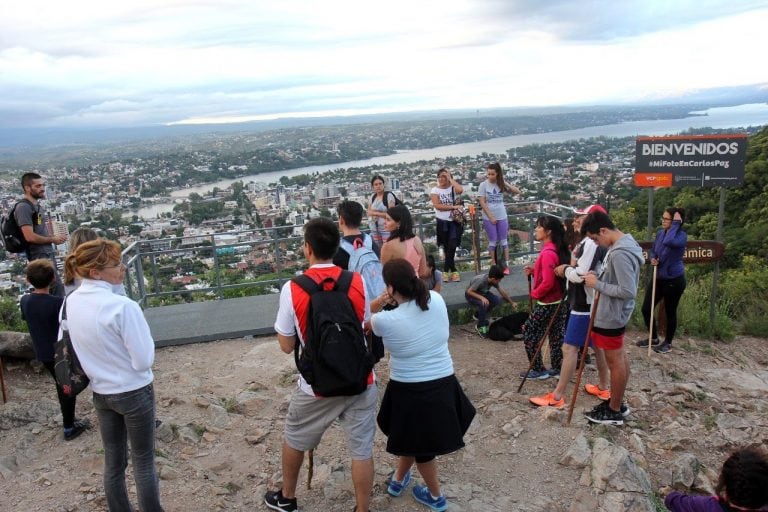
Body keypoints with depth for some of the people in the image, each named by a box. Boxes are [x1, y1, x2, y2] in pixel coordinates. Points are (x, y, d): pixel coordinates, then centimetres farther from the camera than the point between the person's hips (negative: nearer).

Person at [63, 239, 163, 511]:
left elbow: (87, 347, 8)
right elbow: (144, 360, -21)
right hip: (133, 393, -6)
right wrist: (144, 336, -5)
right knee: (143, 461, 10)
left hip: (100, 392, 6)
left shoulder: (72, 302, -4)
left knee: (113, 461, 18)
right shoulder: (122, 306, -26)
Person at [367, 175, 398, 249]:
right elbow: (369, 212, 10)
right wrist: (382, 213, -8)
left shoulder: (389, 195, -9)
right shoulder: (373, 197, 10)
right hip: (374, 229, 6)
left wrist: (376, 213, -10)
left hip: (386, 228, -6)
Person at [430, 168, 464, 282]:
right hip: (442, 222, 1)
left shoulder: (454, 188, 0)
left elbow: (460, 190, -25)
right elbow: (437, 205, -11)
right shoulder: (435, 190, 2)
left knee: (452, 246, -10)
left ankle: (446, 271, 1)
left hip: (455, 221, -1)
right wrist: (453, 207, -17)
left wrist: (450, 178, -14)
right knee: (447, 247, 8)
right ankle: (453, 271, 19)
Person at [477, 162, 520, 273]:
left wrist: (506, 184, -13)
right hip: (489, 218, -2)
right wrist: (491, 217, -12)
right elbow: (482, 203, -8)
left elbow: (517, 191, -1)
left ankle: (506, 264, 10)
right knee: (493, 241, 5)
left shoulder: (501, 184, 1)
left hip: (502, 217, 2)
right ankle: (494, 265, 13)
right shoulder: (483, 185, -5)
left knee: (503, 240, 5)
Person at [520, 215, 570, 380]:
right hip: (559, 302, 9)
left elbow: (547, 282, -26)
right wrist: (533, 271, 3)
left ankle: (538, 370, 12)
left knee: (529, 334, 4)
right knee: (556, 335, 16)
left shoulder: (548, 253, -24)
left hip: (547, 304, -9)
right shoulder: (557, 250, 6)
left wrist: (534, 293, -11)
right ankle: (557, 368, 25)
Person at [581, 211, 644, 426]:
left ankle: (614, 411, 19)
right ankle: (617, 402, 34)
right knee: (620, 358, 19)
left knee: (615, 362, 4)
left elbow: (628, 291, -28)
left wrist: (597, 284, -20)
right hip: (615, 313, 10)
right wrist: (598, 275, 2)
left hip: (610, 317, -10)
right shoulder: (624, 243, 5)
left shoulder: (619, 253, -28)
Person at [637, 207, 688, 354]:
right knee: (646, 309, 8)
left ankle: (668, 343, 27)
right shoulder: (660, 233, 2)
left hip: (674, 280, -7)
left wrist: (676, 224, -29)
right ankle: (653, 338, 28)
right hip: (658, 278, 7)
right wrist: (652, 258, -6)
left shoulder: (682, 235, -18)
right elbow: (653, 249, 16)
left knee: (670, 312, 8)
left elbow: (669, 242, -41)